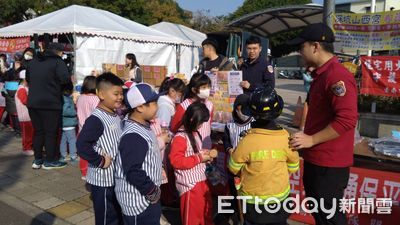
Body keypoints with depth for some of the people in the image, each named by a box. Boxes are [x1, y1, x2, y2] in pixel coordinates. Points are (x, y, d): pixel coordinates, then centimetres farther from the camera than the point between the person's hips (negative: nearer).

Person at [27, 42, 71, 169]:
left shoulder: (33, 62, 15)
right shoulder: (57, 61, -8)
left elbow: (28, 80, 25)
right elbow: (65, 79, -20)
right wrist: (55, 82, 0)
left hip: (33, 102, 7)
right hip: (50, 103, -7)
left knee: (38, 131, 16)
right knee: (51, 132, 4)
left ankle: (37, 160, 22)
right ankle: (49, 161, 12)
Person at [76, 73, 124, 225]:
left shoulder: (116, 116, 7)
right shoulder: (96, 119, -22)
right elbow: (82, 145, -32)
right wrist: (100, 161, -24)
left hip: (117, 177, 9)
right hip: (103, 180, -9)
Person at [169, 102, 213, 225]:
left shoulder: (195, 133, 8)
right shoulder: (180, 137, -21)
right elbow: (176, 161, -27)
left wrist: (204, 154, 3)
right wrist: (199, 158, -23)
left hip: (201, 179, 9)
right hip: (189, 184, -9)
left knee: (207, 209, 24)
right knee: (192, 215, 8)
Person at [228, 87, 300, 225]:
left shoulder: (246, 141, -24)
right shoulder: (286, 138, -17)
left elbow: (233, 168, -9)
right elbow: (293, 167, -1)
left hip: (252, 200, -2)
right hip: (280, 197, 2)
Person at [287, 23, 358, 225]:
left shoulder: (338, 76, -20)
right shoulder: (321, 74, 13)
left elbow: (347, 120, -27)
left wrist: (311, 140, -21)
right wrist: (307, 139, 19)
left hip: (329, 164, -10)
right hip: (316, 159, 10)